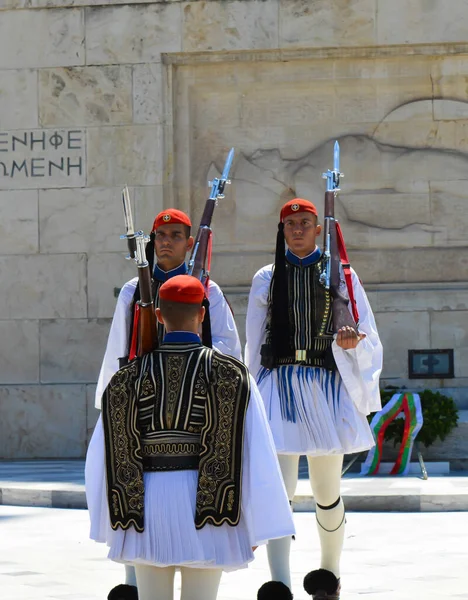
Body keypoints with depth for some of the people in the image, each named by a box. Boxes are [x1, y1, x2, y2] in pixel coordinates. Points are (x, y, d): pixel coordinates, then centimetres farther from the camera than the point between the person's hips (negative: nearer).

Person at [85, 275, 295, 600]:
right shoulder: (231, 373, -3)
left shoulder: (130, 377, 3)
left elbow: (104, 455, 4)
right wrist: (258, 524, -3)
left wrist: (112, 524, 12)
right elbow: (255, 454, -8)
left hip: (148, 506, 2)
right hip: (204, 509, -2)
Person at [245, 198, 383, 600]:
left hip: (327, 386, 0)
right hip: (280, 383, 0)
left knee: (327, 491, 8)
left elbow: (368, 337, 6)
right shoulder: (266, 279, 10)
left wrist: (352, 342, -18)